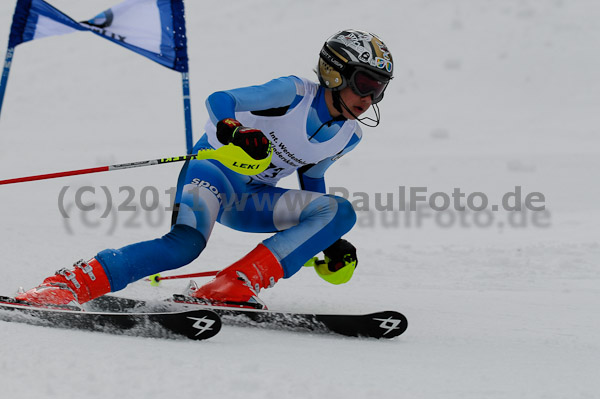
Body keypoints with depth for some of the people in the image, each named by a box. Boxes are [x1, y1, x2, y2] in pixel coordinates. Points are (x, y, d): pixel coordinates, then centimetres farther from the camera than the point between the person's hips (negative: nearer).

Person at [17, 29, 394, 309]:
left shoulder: (349, 136, 6)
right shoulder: (295, 93, -14)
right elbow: (218, 101, -21)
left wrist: (329, 243, 12)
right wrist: (233, 131, -44)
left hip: (249, 199, 7)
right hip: (214, 170, -7)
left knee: (341, 212, -14)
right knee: (186, 243, -35)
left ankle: (235, 286, -25)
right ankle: (70, 284, -30)